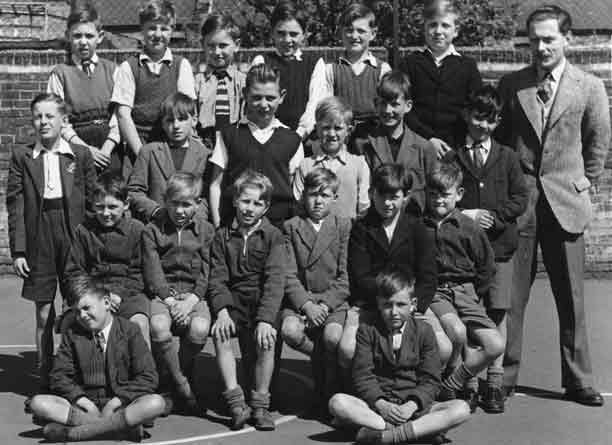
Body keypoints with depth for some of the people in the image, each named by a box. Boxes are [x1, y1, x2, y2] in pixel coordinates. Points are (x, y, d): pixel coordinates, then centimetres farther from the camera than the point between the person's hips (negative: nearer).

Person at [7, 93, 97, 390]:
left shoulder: (81, 156, 4)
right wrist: (18, 250, -5)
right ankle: (45, 377, 15)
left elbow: (93, 201, 5)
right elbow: (15, 206, 1)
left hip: (75, 238, 0)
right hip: (39, 239, 0)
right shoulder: (22, 157, 4)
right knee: (44, 315, 5)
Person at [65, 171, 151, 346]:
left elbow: (140, 273, 2)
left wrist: (119, 294, -13)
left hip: (129, 292, -1)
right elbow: (74, 271, 8)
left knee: (139, 322, -30)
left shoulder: (137, 229, 3)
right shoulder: (84, 231, 8)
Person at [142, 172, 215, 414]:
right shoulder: (152, 230, 6)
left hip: (194, 294, 1)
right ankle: (182, 385, -13)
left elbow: (207, 272, 4)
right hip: (161, 294, -1)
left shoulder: (206, 230, 9)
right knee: (159, 327, -33)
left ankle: (176, 373, 0)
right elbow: (152, 270, -2)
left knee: (200, 328, -31)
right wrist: (170, 300, -15)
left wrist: (191, 299, -12)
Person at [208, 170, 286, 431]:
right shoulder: (223, 236, 7)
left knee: (267, 339, -28)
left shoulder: (273, 237, -1)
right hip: (233, 299, 2)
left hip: (263, 300, -2)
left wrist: (265, 318, -26)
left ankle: (260, 404, -11)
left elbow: (275, 280, -12)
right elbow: (217, 278, 0)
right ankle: (235, 402, -20)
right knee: (220, 332, -27)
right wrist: (222, 310, -20)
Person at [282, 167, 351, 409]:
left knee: (333, 336, -31)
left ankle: (329, 391, -5)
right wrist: (306, 304, -16)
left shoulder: (344, 226, 6)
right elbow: (289, 275, 0)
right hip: (299, 300, 1)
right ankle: (322, 359, 2)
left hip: (334, 300, -1)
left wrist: (325, 304, -15)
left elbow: (345, 276, -1)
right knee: (290, 330, -30)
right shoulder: (291, 227, 8)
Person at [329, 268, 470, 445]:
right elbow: (362, 375, -2)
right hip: (376, 404, 0)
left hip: (413, 406, 0)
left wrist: (411, 406, -18)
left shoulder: (423, 331, 5)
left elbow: (430, 380, 0)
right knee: (337, 402, -30)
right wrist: (380, 404, -20)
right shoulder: (367, 331, 5)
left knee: (461, 409, -24)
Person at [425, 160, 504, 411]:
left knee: (495, 346, -15)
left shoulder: (468, 228, 4)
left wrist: (472, 296, 5)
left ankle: (450, 386, 2)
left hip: (465, 291, 3)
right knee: (457, 332, -33)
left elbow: (487, 268, 12)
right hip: (432, 292, -3)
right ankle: (464, 383, -4)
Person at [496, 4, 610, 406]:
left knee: (571, 295, 5)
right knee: (511, 293, 2)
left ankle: (578, 380, 15)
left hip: (565, 200, 0)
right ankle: (505, 375, 12)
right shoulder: (511, 85, 6)